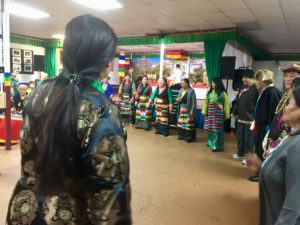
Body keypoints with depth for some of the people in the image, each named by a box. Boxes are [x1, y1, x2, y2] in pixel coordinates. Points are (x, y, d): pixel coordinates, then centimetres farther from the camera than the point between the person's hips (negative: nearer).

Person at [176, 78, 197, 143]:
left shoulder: (191, 91, -11)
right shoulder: (181, 90, 10)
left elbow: (194, 102, -13)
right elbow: (178, 99, 18)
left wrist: (192, 111, -18)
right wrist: (178, 100, -7)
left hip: (188, 110, -7)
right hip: (181, 109, 7)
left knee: (188, 124, -4)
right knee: (181, 123, 11)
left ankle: (189, 137, 6)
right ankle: (182, 135, 25)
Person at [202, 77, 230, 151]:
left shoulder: (223, 93, -5)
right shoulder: (210, 92, 8)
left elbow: (226, 104, -3)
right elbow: (206, 102, 7)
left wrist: (226, 115, -4)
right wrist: (204, 111, 0)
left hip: (218, 113, -5)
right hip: (210, 112, 5)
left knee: (217, 129, -2)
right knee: (211, 128, 12)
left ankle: (217, 145, 5)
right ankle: (211, 143, 29)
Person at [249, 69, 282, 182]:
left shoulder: (273, 92, -19)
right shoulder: (265, 91, 9)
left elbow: (274, 112, -22)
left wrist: (269, 129, -21)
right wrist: (256, 123, 16)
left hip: (266, 128, -9)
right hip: (261, 126, 9)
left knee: (264, 152, 3)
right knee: (260, 150, 17)